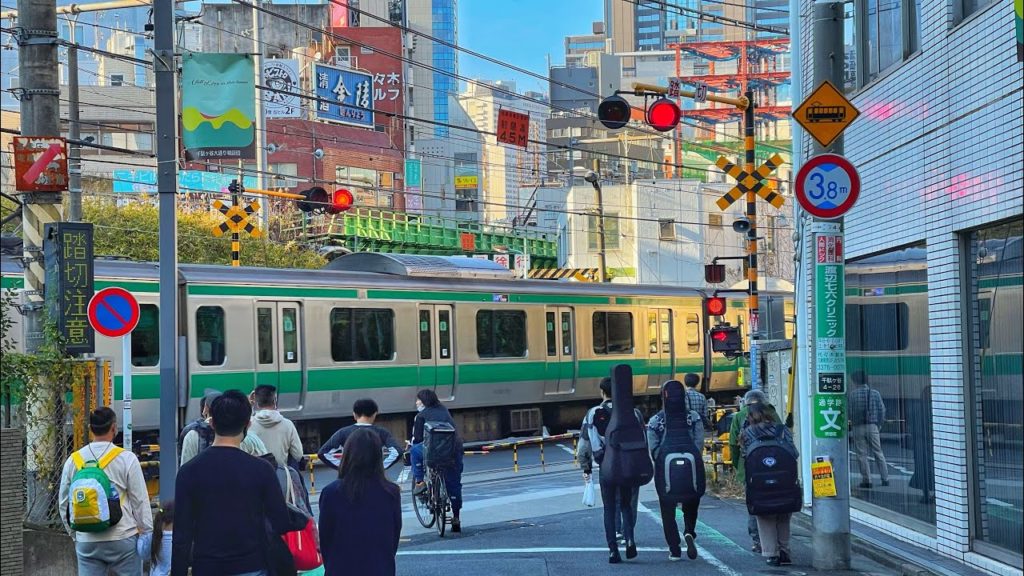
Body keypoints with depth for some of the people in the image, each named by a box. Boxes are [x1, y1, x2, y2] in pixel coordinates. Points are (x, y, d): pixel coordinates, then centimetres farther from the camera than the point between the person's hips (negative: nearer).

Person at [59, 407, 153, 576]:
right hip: (122, 538, -3)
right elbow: (140, 500, -6)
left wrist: (74, 533, 24)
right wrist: (147, 533, 4)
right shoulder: (126, 459, -8)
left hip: (86, 541, 3)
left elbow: (64, 503, 12)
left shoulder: (73, 461, 4)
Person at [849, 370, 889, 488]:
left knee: (862, 454, 3)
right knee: (878, 453, 10)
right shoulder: (875, 393, 2)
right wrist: (879, 424, 12)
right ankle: (885, 479, 8)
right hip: (872, 426, 3)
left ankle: (866, 480, 1)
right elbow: (882, 410, 2)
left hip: (858, 427, -2)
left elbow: (850, 412, -5)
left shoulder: (853, 394, -6)